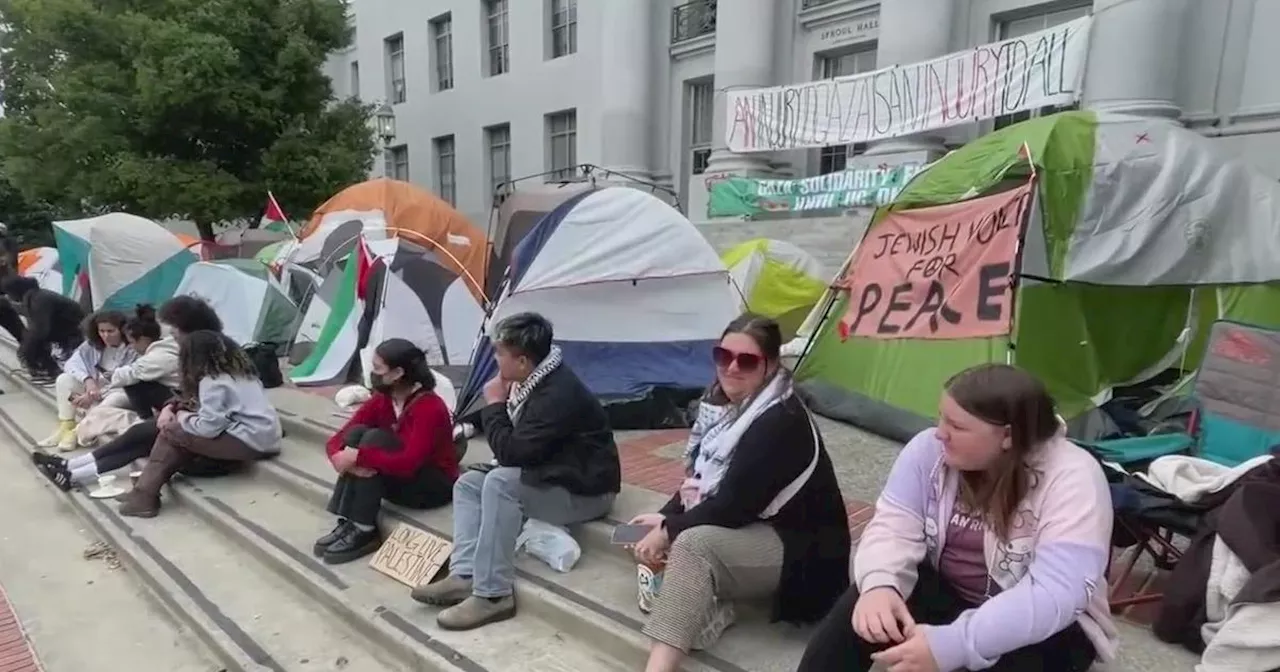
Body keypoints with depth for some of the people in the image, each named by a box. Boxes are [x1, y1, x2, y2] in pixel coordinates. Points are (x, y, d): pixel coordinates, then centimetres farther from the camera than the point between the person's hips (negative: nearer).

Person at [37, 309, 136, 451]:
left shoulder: (133, 351, -21)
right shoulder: (92, 344, -2)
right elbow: (73, 363, -13)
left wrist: (95, 395, -31)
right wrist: (88, 380, -33)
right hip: (94, 387, 6)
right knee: (64, 379, -14)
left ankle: (78, 431, -18)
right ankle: (66, 427, -15)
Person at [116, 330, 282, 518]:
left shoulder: (213, 382, -12)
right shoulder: (235, 370, 15)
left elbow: (208, 427, -17)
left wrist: (183, 417, 2)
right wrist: (174, 408, 8)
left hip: (251, 441, -9)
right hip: (264, 436, 9)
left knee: (171, 431, 0)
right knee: (182, 427, 12)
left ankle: (145, 496, 6)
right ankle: (146, 490, 7)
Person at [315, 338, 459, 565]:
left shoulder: (430, 408, -24)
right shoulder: (380, 400, -3)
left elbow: (407, 463, -33)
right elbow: (336, 440, -7)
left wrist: (358, 456, -34)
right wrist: (343, 459, -29)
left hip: (433, 485, -7)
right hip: (397, 479, 7)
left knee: (375, 438, -26)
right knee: (356, 433, -16)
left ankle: (364, 531, -22)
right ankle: (347, 521, -17)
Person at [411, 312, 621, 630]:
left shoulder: (558, 393, -27)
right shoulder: (533, 383, 3)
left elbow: (511, 452, -27)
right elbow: (516, 449, 14)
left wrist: (495, 405, -14)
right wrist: (502, 405, -5)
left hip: (583, 490, -10)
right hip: (550, 477, 10)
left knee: (500, 483, -30)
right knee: (469, 483, 4)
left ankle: (492, 595, -23)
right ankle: (465, 576, -9)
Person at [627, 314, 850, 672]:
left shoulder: (781, 423, -24)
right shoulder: (727, 404, 3)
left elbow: (734, 506, -26)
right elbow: (702, 476, 12)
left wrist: (669, 531, -16)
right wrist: (666, 517, -3)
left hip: (799, 548, -10)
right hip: (751, 534, 10)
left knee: (694, 544, -32)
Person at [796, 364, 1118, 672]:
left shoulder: (1073, 480, -25)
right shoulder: (931, 449, -11)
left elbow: (1056, 595, -33)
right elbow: (894, 527, -13)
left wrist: (954, 644, -44)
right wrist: (879, 584, -37)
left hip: (1043, 627, -3)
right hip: (945, 593, 3)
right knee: (866, 603, -25)